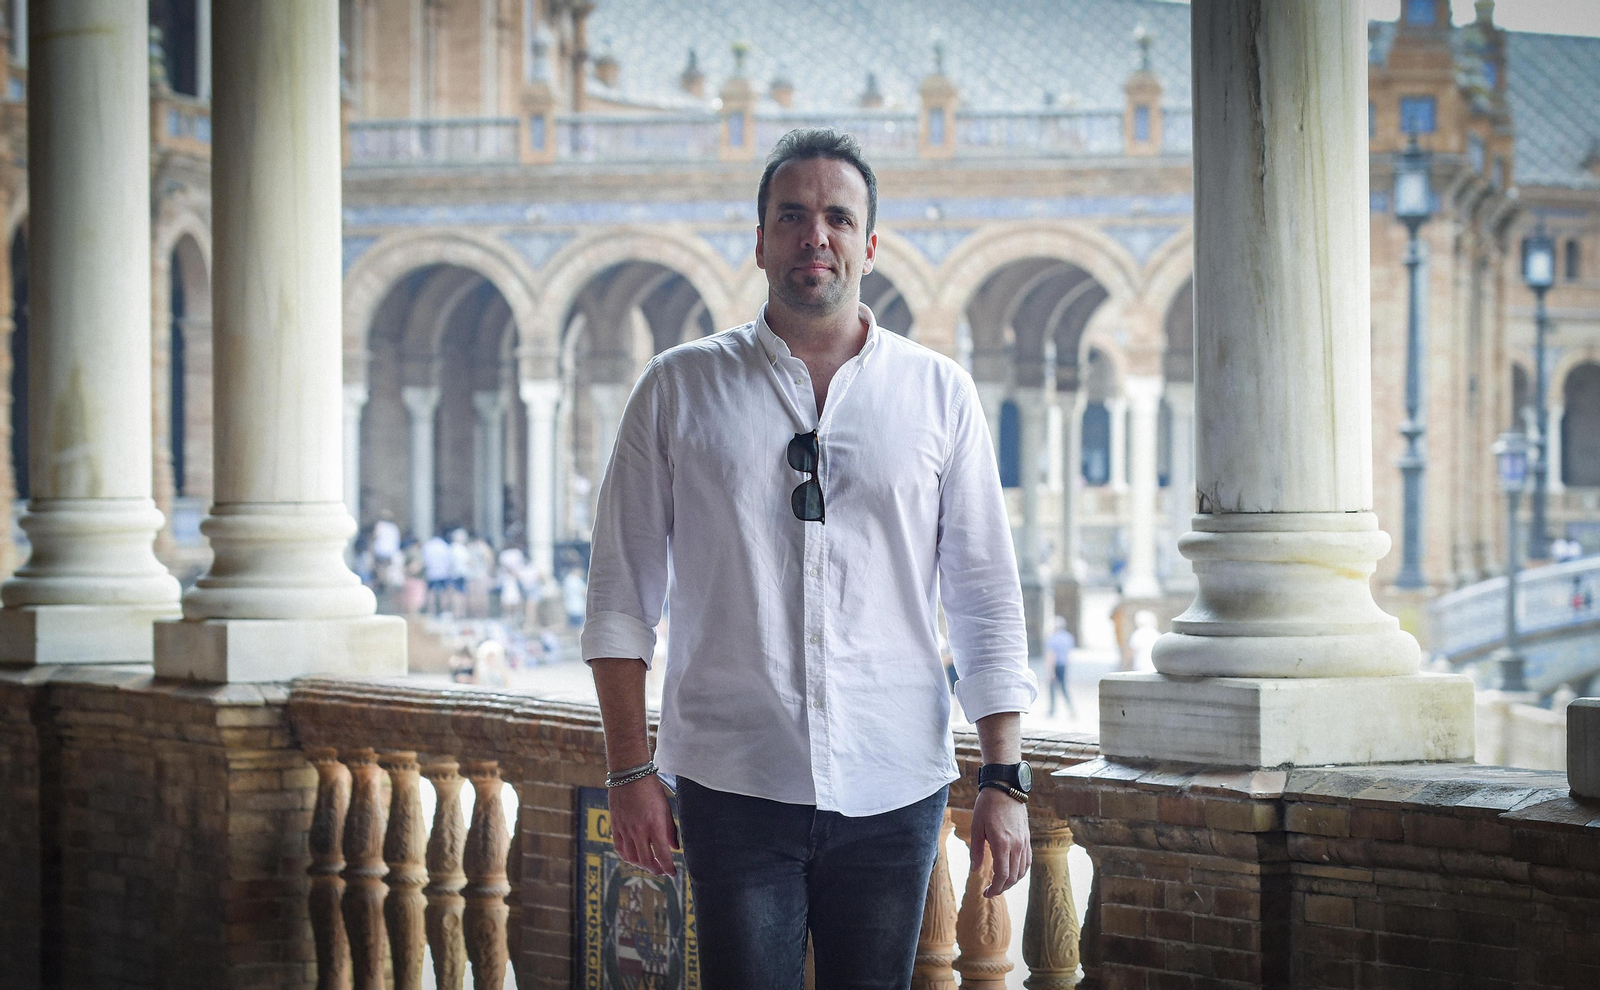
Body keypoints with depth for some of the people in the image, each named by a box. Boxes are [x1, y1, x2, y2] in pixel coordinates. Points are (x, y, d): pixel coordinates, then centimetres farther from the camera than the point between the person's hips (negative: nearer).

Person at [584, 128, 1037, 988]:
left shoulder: (939, 393, 8)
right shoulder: (679, 388, 6)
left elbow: (987, 601, 8)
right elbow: (621, 596, 6)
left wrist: (1005, 778, 1)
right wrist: (630, 770, -1)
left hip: (893, 789, 1)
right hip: (733, 784, -1)